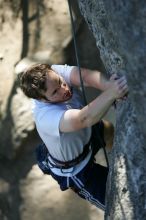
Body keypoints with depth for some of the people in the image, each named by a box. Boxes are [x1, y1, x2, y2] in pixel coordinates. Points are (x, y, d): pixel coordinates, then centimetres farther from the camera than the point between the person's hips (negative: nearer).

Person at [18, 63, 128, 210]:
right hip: (73, 169, -7)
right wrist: (111, 93, -74)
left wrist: (108, 85, -62)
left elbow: (86, 76, -43)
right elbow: (85, 119, -61)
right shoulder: (46, 117, -47)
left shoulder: (55, 73, -28)